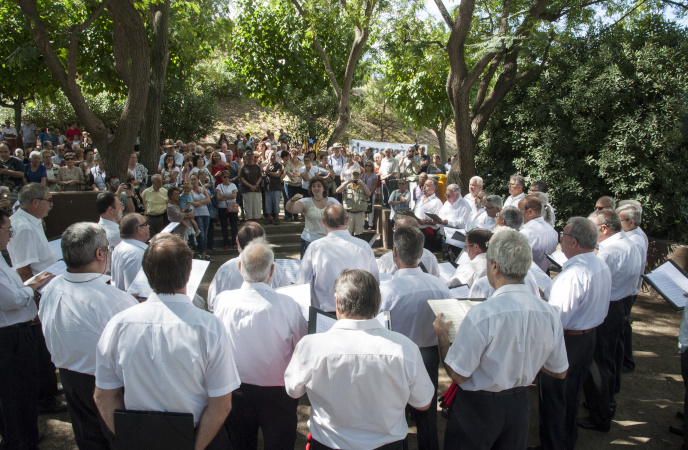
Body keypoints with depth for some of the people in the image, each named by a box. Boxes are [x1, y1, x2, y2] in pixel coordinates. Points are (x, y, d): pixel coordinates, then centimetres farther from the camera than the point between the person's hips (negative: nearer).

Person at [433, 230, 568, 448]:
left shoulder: (481, 314, -29)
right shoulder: (549, 312, -11)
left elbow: (457, 375, -20)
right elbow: (559, 372, 2)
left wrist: (442, 335, -6)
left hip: (477, 406, -5)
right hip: (519, 405, 5)